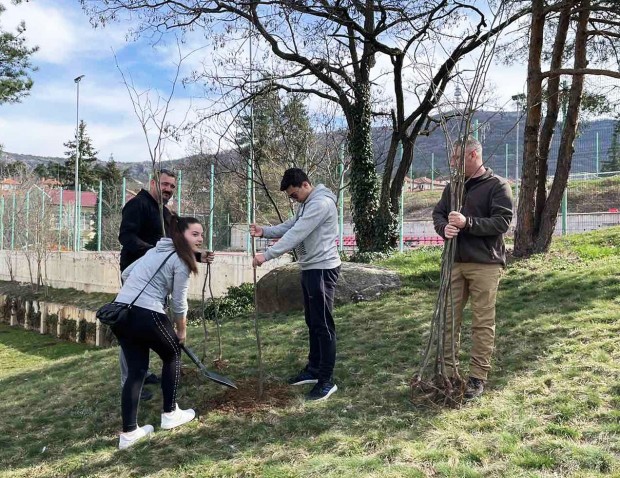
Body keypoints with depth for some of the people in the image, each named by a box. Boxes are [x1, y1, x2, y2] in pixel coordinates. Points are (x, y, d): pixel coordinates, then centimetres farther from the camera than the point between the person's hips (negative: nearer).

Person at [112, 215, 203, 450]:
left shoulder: (156, 250, 22)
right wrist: (181, 331, 12)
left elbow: (126, 274, 29)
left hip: (120, 313, 8)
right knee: (172, 356, 17)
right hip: (146, 315, -8)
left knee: (136, 369, 14)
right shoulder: (181, 261, -3)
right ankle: (170, 414, 26)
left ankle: (129, 432, 15)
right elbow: (178, 303, -3)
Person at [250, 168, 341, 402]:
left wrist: (267, 255, -26)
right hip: (310, 268, 10)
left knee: (323, 324, -6)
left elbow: (296, 234, -25)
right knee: (312, 322, 16)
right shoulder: (306, 204, 15)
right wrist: (264, 231, -3)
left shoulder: (321, 203, -19)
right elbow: (289, 227, 15)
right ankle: (313, 369, 28)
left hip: (322, 269, -10)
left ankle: (327, 380, 1)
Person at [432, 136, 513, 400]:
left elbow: (502, 221, -13)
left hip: (485, 264, -5)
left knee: (483, 322, 2)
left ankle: (478, 376, 12)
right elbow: (438, 212, 14)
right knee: (448, 317, 8)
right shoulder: (453, 186, 12)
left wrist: (467, 223, -23)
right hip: (454, 261, 5)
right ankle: (447, 370, 20)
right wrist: (444, 227, -10)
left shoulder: (498, 186, -5)